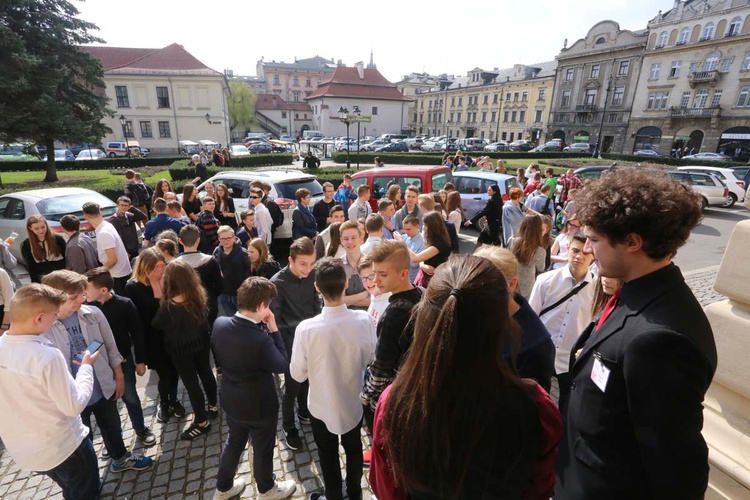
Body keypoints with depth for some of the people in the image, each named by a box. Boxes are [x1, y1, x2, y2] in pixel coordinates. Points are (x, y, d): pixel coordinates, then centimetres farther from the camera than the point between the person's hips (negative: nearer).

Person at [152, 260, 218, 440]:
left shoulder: (169, 306, -28)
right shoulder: (200, 295, -12)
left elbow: (157, 324, -9)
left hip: (181, 350, -6)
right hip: (201, 342, 6)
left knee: (191, 383, 8)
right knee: (206, 373, 23)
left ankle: (202, 422, 23)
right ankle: (213, 406, 43)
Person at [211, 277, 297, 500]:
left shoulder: (219, 324, -16)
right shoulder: (260, 339, -37)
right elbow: (283, 365, -21)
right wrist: (274, 330, -22)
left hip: (230, 399, 6)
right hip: (258, 405, -6)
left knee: (234, 441, 31)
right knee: (263, 448, 21)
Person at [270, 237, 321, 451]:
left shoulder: (312, 275, -9)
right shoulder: (277, 283, -22)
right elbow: (274, 319, -15)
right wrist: (282, 346, -12)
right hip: (291, 342, -4)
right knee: (292, 387, 9)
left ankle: (304, 412, 47)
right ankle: (288, 427, 32)